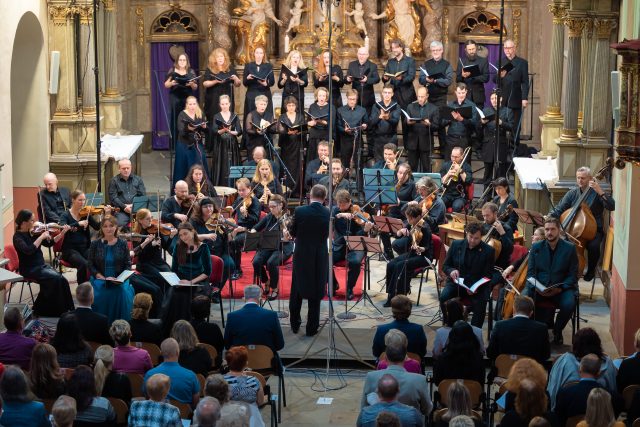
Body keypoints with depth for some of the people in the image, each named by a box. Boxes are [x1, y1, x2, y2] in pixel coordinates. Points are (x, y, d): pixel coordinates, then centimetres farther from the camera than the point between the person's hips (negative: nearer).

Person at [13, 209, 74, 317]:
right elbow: (29, 250, -31)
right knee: (55, 278, -26)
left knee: (62, 280, -18)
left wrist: (62, 233, 3)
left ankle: (65, 310, -10)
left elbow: (48, 243, 14)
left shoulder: (32, 232, 6)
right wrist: (41, 237, -25)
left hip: (41, 265, 6)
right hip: (29, 269, -6)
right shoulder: (18, 237, -13)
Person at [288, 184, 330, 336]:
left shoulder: (299, 211, -13)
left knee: (296, 292, 18)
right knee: (315, 294, 10)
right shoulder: (328, 214, -11)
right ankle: (312, 328, 14)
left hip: (301, 256, 0)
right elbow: (328, 235, 4)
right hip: (320, 258, 0)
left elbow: (292, 233, -1)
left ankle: (295, 325, 26)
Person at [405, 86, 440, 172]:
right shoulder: (410, 106, 11)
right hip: (412, 142, 2)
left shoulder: (434, 109, 3)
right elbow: (405, 123, 6)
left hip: (426, 143, -2)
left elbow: (436, 126, -2)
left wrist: (429, 124, -23)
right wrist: (408, 123, -17)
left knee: (426, 169, 0)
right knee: (411, 168, 3)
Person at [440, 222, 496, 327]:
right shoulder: (456, 245, 2)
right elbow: (445, 266, 9)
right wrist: (451, 271, -16)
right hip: (456, 282, 2)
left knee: (480, 303, -33)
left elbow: (488, 276, -3)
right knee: (444, 297, -28)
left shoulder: (488, 251, -5)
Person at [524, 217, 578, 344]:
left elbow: (573, 275, 0)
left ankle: (557, 330, -2)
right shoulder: (536, 247, 6)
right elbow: (530, 273, 6)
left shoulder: (569, 248, 0)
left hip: (561, 288, -1)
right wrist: (536, 287, -14)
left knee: (569, 304, -32)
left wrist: (560, 288, -17)